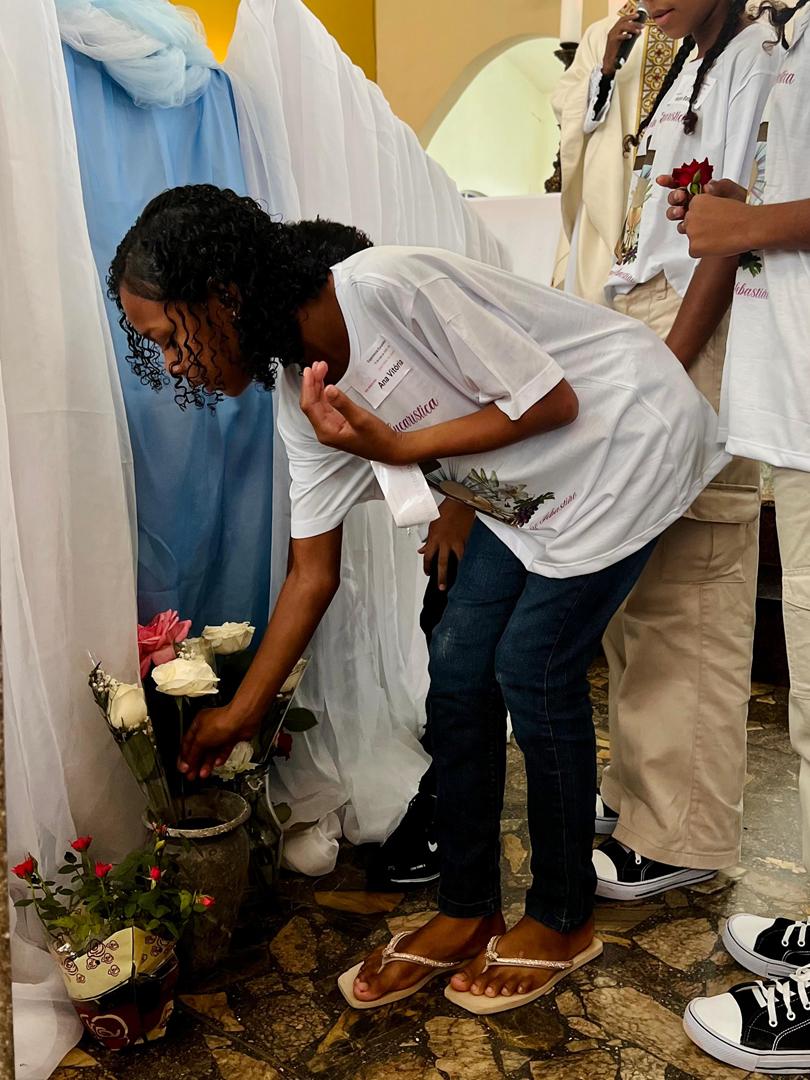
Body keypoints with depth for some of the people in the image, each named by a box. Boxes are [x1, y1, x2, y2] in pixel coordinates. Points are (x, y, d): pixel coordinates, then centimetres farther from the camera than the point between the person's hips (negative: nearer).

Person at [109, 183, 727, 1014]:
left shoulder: (387, 287, -29)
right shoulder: (304, 396, -4)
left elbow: (552, 401, -22)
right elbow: (313, 574, 1)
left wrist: (398, 446, -25)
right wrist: (240, 714, 5)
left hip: (627, 438, -7)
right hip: (531, 488, 8)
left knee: (531, 671, -7)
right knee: (458, 671, 2)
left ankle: (563, 922, 16)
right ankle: (467, 914, 19)